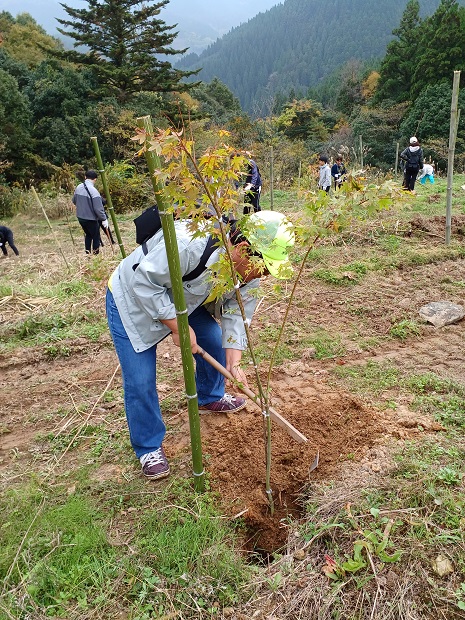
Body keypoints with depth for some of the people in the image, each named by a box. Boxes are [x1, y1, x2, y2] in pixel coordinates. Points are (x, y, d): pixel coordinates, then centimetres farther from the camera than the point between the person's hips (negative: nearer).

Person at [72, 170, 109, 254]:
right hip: (91, 219, -7)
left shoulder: (78, 187, 1)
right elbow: (98, 208, -22)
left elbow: (74, 201, 16)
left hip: (80, 217, 7)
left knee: (88, 235, 24)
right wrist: (104, 219, -11)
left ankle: (87, 253, 31)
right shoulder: (93, 191, -22)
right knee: (96, 237, 8)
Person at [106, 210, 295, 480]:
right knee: (140, 381, -6)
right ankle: (149, 448, 16)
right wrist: (177, 326, -30)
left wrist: (234, 364, -22)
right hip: (134, 301, -7)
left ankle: (209, 398, 39)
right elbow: (144, 283, -34)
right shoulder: (189, 244, -41)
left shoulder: (249, 268, -15)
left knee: (215, 343, 10)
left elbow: (236, 313, -12)